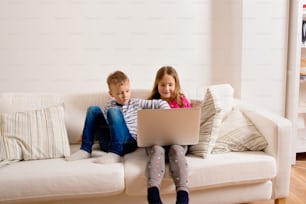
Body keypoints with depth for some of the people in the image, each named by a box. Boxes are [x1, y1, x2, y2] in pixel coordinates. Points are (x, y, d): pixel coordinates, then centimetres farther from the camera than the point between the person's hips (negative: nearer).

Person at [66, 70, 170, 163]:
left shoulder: (136, 103, 4)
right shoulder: (109, 105, 13)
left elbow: (161, 103, 0)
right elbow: (105, 123, 23)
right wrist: (87, 133, 12)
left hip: (128, 142, -4)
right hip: (107, 142, 4)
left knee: (113, 111, -24)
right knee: (93, 109, -5)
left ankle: (115, 153, -32)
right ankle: (85, 149, -11)